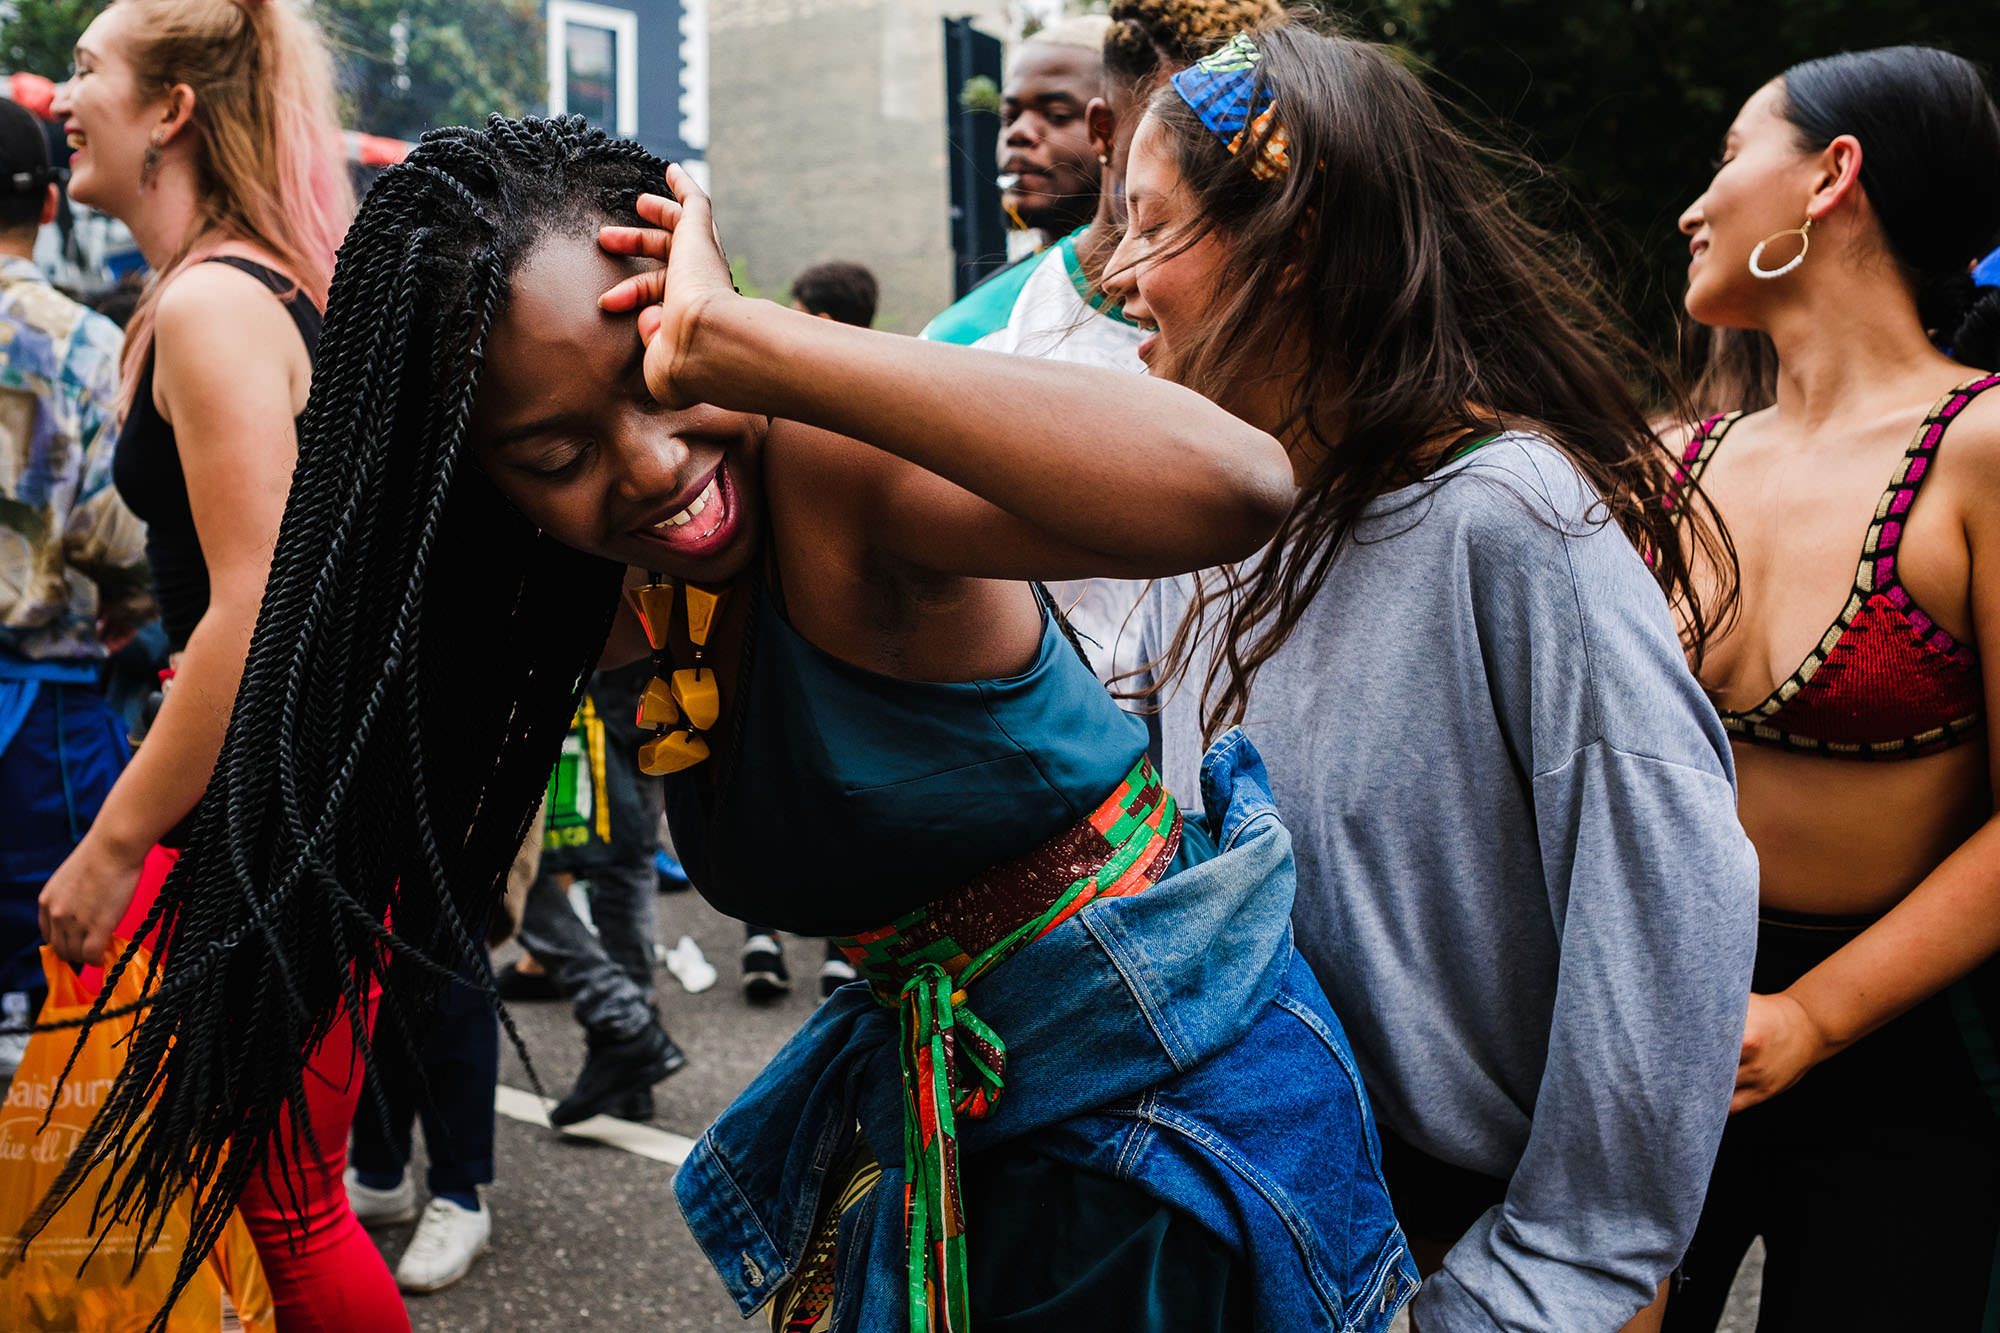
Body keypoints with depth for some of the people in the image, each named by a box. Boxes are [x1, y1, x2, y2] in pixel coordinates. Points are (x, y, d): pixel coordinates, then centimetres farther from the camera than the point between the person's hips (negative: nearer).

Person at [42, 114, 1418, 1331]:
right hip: (944, 1106, 7)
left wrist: (737, 344, -39)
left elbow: (1228, 485, -43)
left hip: (1188, 1076, -6)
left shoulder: (833, 464, -25)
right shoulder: (619, 602, -3)